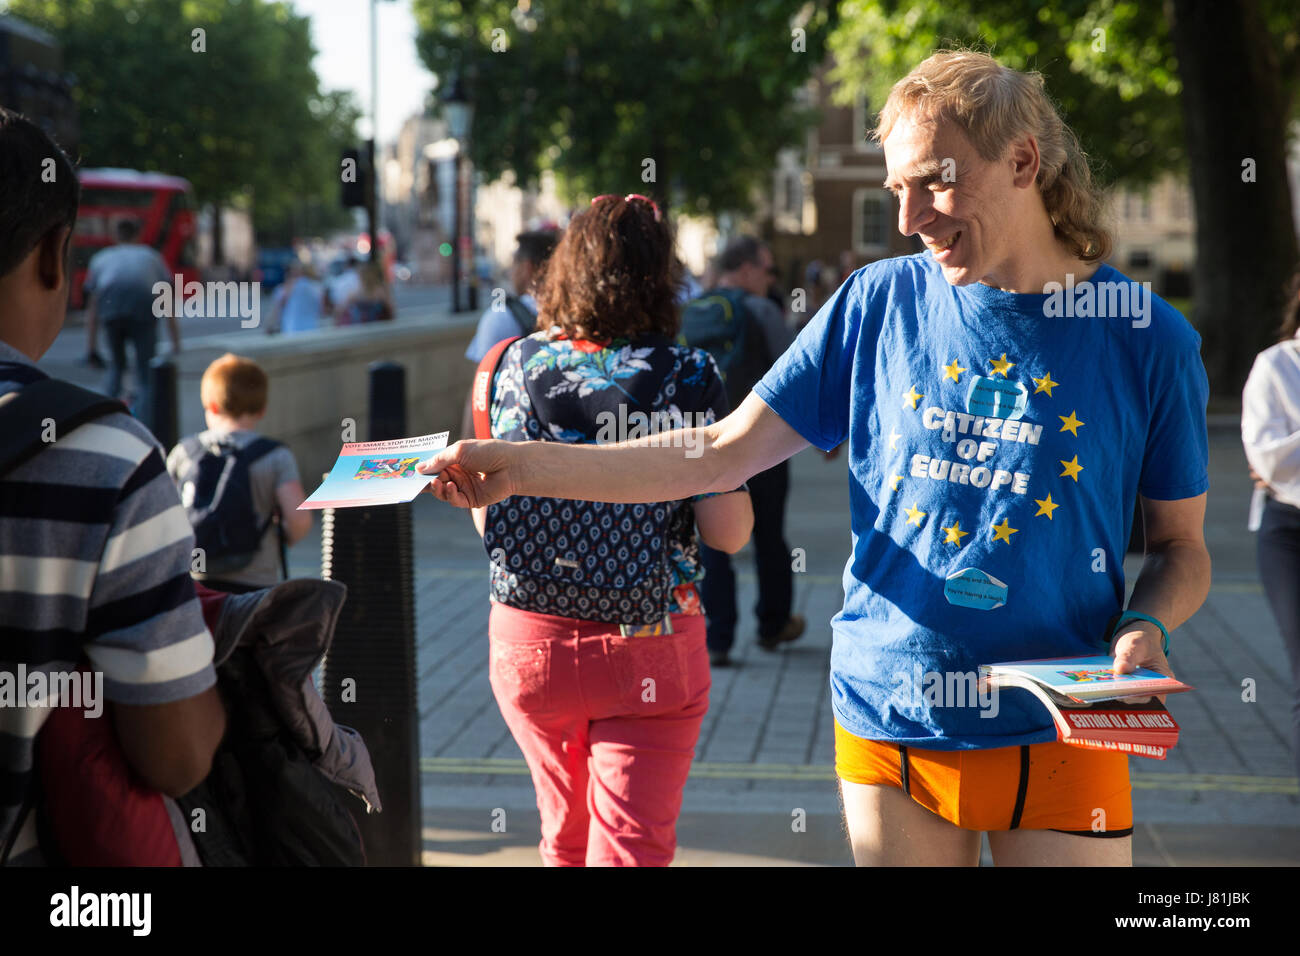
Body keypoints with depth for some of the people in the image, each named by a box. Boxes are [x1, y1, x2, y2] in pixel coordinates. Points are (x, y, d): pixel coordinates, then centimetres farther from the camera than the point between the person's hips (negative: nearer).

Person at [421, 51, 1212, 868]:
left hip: (1054, 737, -2)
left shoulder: (1148, 338, -4)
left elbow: (1182, 547, 5)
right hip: (888, 722, 2)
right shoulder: (881, 301, 0)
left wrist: (1145, 627, -17)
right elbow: (722, 454, 0)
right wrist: (519, 467, -8)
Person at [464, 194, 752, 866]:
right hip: (649, 653, -3)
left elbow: (484, 518, 3)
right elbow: (729, 532, -11)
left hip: (529, 640, 3)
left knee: (565, 837, 21)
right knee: (630, 847, 2)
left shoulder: (512, 366, -3)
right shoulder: (687, 376, -10)